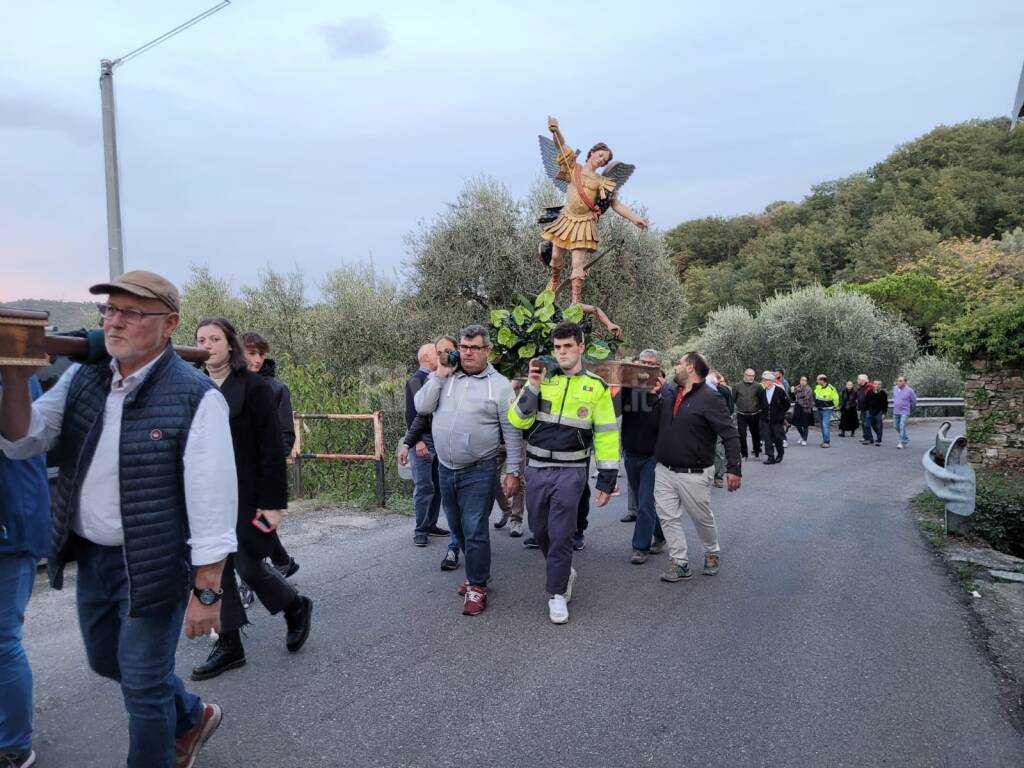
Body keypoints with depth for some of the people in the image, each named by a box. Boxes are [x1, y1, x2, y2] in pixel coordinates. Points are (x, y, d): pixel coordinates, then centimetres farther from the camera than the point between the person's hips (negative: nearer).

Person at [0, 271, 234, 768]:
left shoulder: (195, 397, -20)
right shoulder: (81, 379, 1)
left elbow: (212, 503, -20)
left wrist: (206, 592, -19)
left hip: (152, 565, -7)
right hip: (90, 557, 8)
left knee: (143, 684, 8)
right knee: (107, 660, 26)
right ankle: (191, 717, 50)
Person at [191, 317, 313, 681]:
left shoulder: (254, 386, -9)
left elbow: (271, 448, -12)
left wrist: (273, 501, -15)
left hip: (246, 496, -5)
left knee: (249, 567, 3)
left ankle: (297, 607, 30)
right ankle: (228, 645, 23)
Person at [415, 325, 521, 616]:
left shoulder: (499, 384, -6)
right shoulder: (444, 378, 5)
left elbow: (512, 432, -6)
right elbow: (422, 407, -4)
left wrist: (513, 472, -8)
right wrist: (439, 375, -9)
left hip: (478, 471, -5)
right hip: (446, 469, 5)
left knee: (474, 530, -4)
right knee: (458, 528, 17)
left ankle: (477, 586, 13)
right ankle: (479, 572, 36)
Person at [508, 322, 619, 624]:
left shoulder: (596, 386, -1)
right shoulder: (542, 379, 3)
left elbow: (606, 435, 0)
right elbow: (517, 421, -3)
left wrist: (607, 480, -2)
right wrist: (532, 386, -15)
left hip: (571, 471, -3)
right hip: (537, 468, 3)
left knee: (560, 534, -3)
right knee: (539, 530, 13)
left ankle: (557, 593, 14)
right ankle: (564, 571, 37)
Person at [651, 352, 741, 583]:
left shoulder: (710, 398, -14)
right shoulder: (669, 395, 7)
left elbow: (730, 434, -16)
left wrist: (734, 468, -22)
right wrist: (657, 389, 1)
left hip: (694, 474, -6)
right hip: (664, 471, 6)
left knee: (703, 518, 12)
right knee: (668, 517, 4)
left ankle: (712, 553, 37)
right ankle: (679, 563, 15)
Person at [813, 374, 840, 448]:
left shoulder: (830, 388, -15)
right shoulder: (817, 387, 4)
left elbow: (836, 398, -4)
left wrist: (835, 406, 4)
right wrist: (815, 403, 22)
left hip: (827, 410, -7)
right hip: (819, 409, 7)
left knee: (825, 425, -16)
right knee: (822, 426, 11)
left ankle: (827, 442, -16)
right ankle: (825, 440, 20)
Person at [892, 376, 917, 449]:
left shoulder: (909, 390, -11)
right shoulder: (895, 388, 3)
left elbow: (914, 401, 3)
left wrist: (910, 408, 14)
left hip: (904, 412, -6)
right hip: (896, 412, 6)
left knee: (902, 426, -14)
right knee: (896, 426, 11)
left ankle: (900, 442, -12)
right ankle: (906, 438, 32)